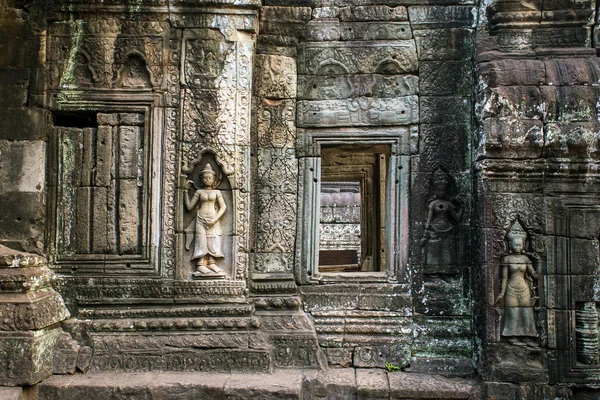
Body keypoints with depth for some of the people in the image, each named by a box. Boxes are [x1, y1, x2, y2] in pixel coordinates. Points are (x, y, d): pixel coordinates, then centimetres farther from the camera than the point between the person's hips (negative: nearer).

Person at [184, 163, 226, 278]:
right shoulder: (199, 192, 8)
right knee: (201, 240, -8)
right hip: (201, 220, -1)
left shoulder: (217, 192, 7)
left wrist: (214, 220, -9)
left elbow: (223, 207, 2)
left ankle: (212, 264, -1)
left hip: (213, 221, 1)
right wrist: (186, 191, 7)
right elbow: (189, 206, 9)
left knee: (212, 241, -4)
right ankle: (201, 265, -11)